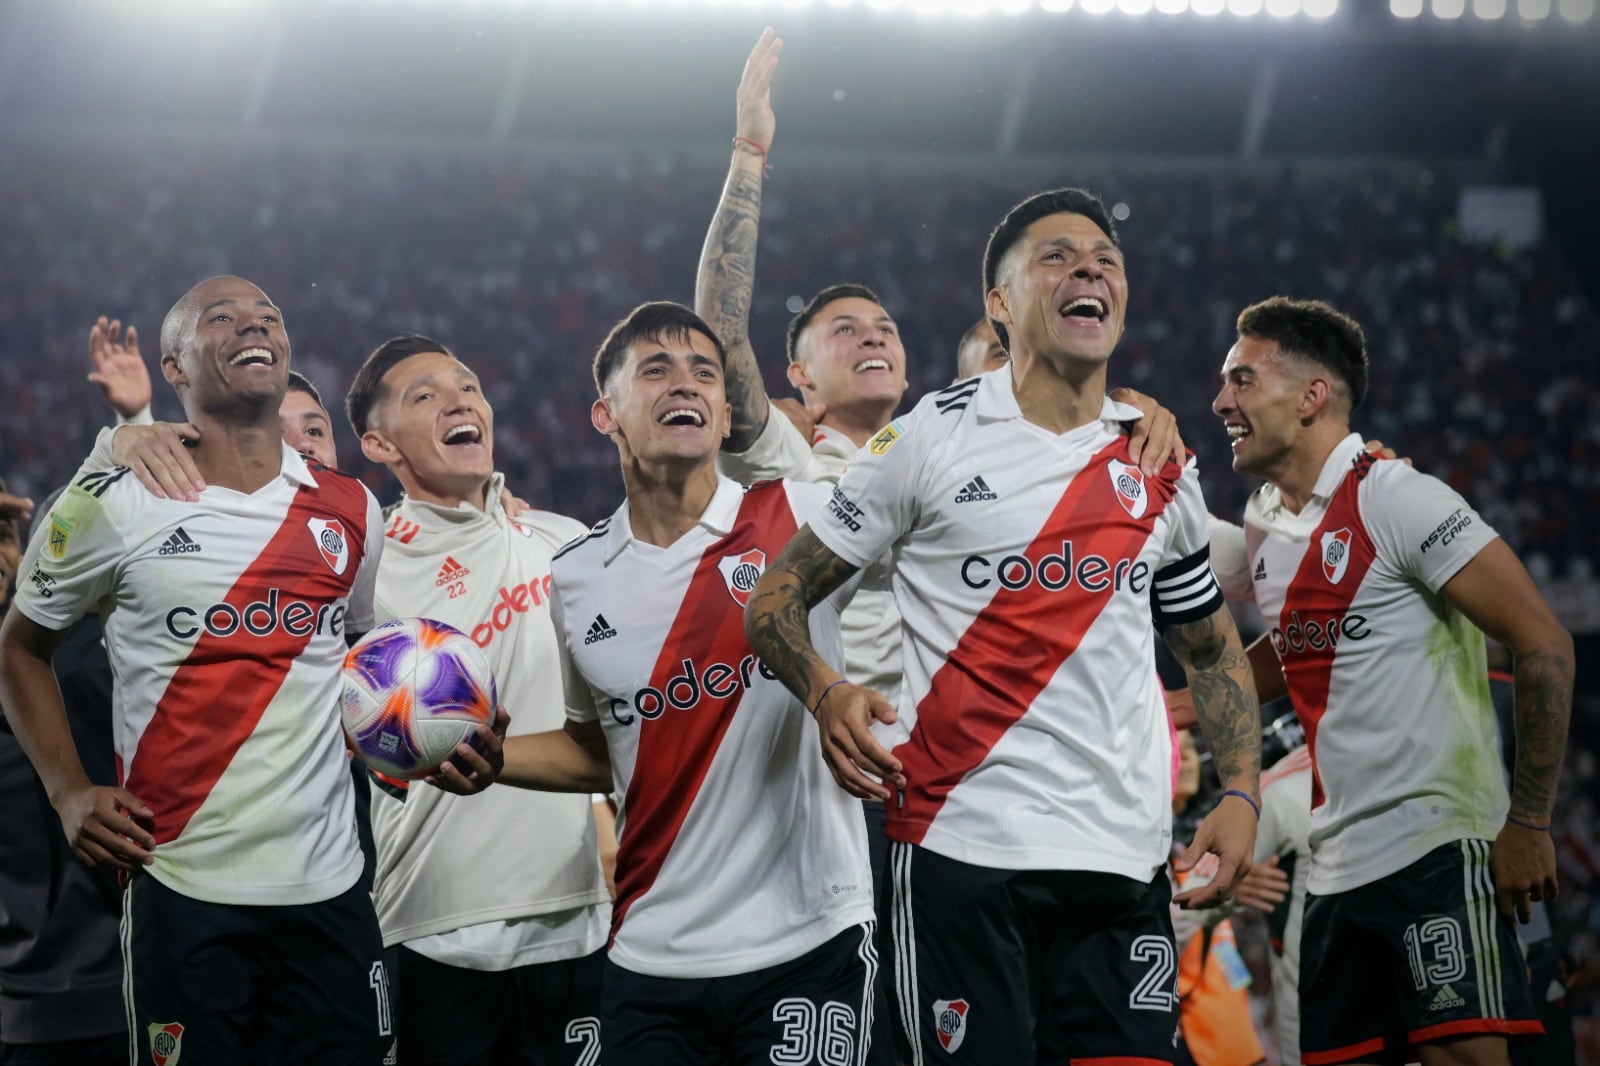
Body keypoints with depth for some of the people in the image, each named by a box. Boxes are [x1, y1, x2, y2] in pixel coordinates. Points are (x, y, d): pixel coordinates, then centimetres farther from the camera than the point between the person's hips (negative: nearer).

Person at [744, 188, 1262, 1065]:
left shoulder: (1160, 467, 13)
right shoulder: (933, 437, 2)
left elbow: (1212, 648, 24)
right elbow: (775, 598, 3)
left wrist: (1240, 793, 9)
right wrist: (825, 691, -18)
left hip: (1122, 859, 4)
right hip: (964, 848, -4)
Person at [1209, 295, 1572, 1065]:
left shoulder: (1399, 499, -10)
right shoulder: (1265, 524, 14)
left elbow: (1544, 644, -13)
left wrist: (1528, 822, -15)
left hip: (1438, 848, -8)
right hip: (1337, 869, 8)